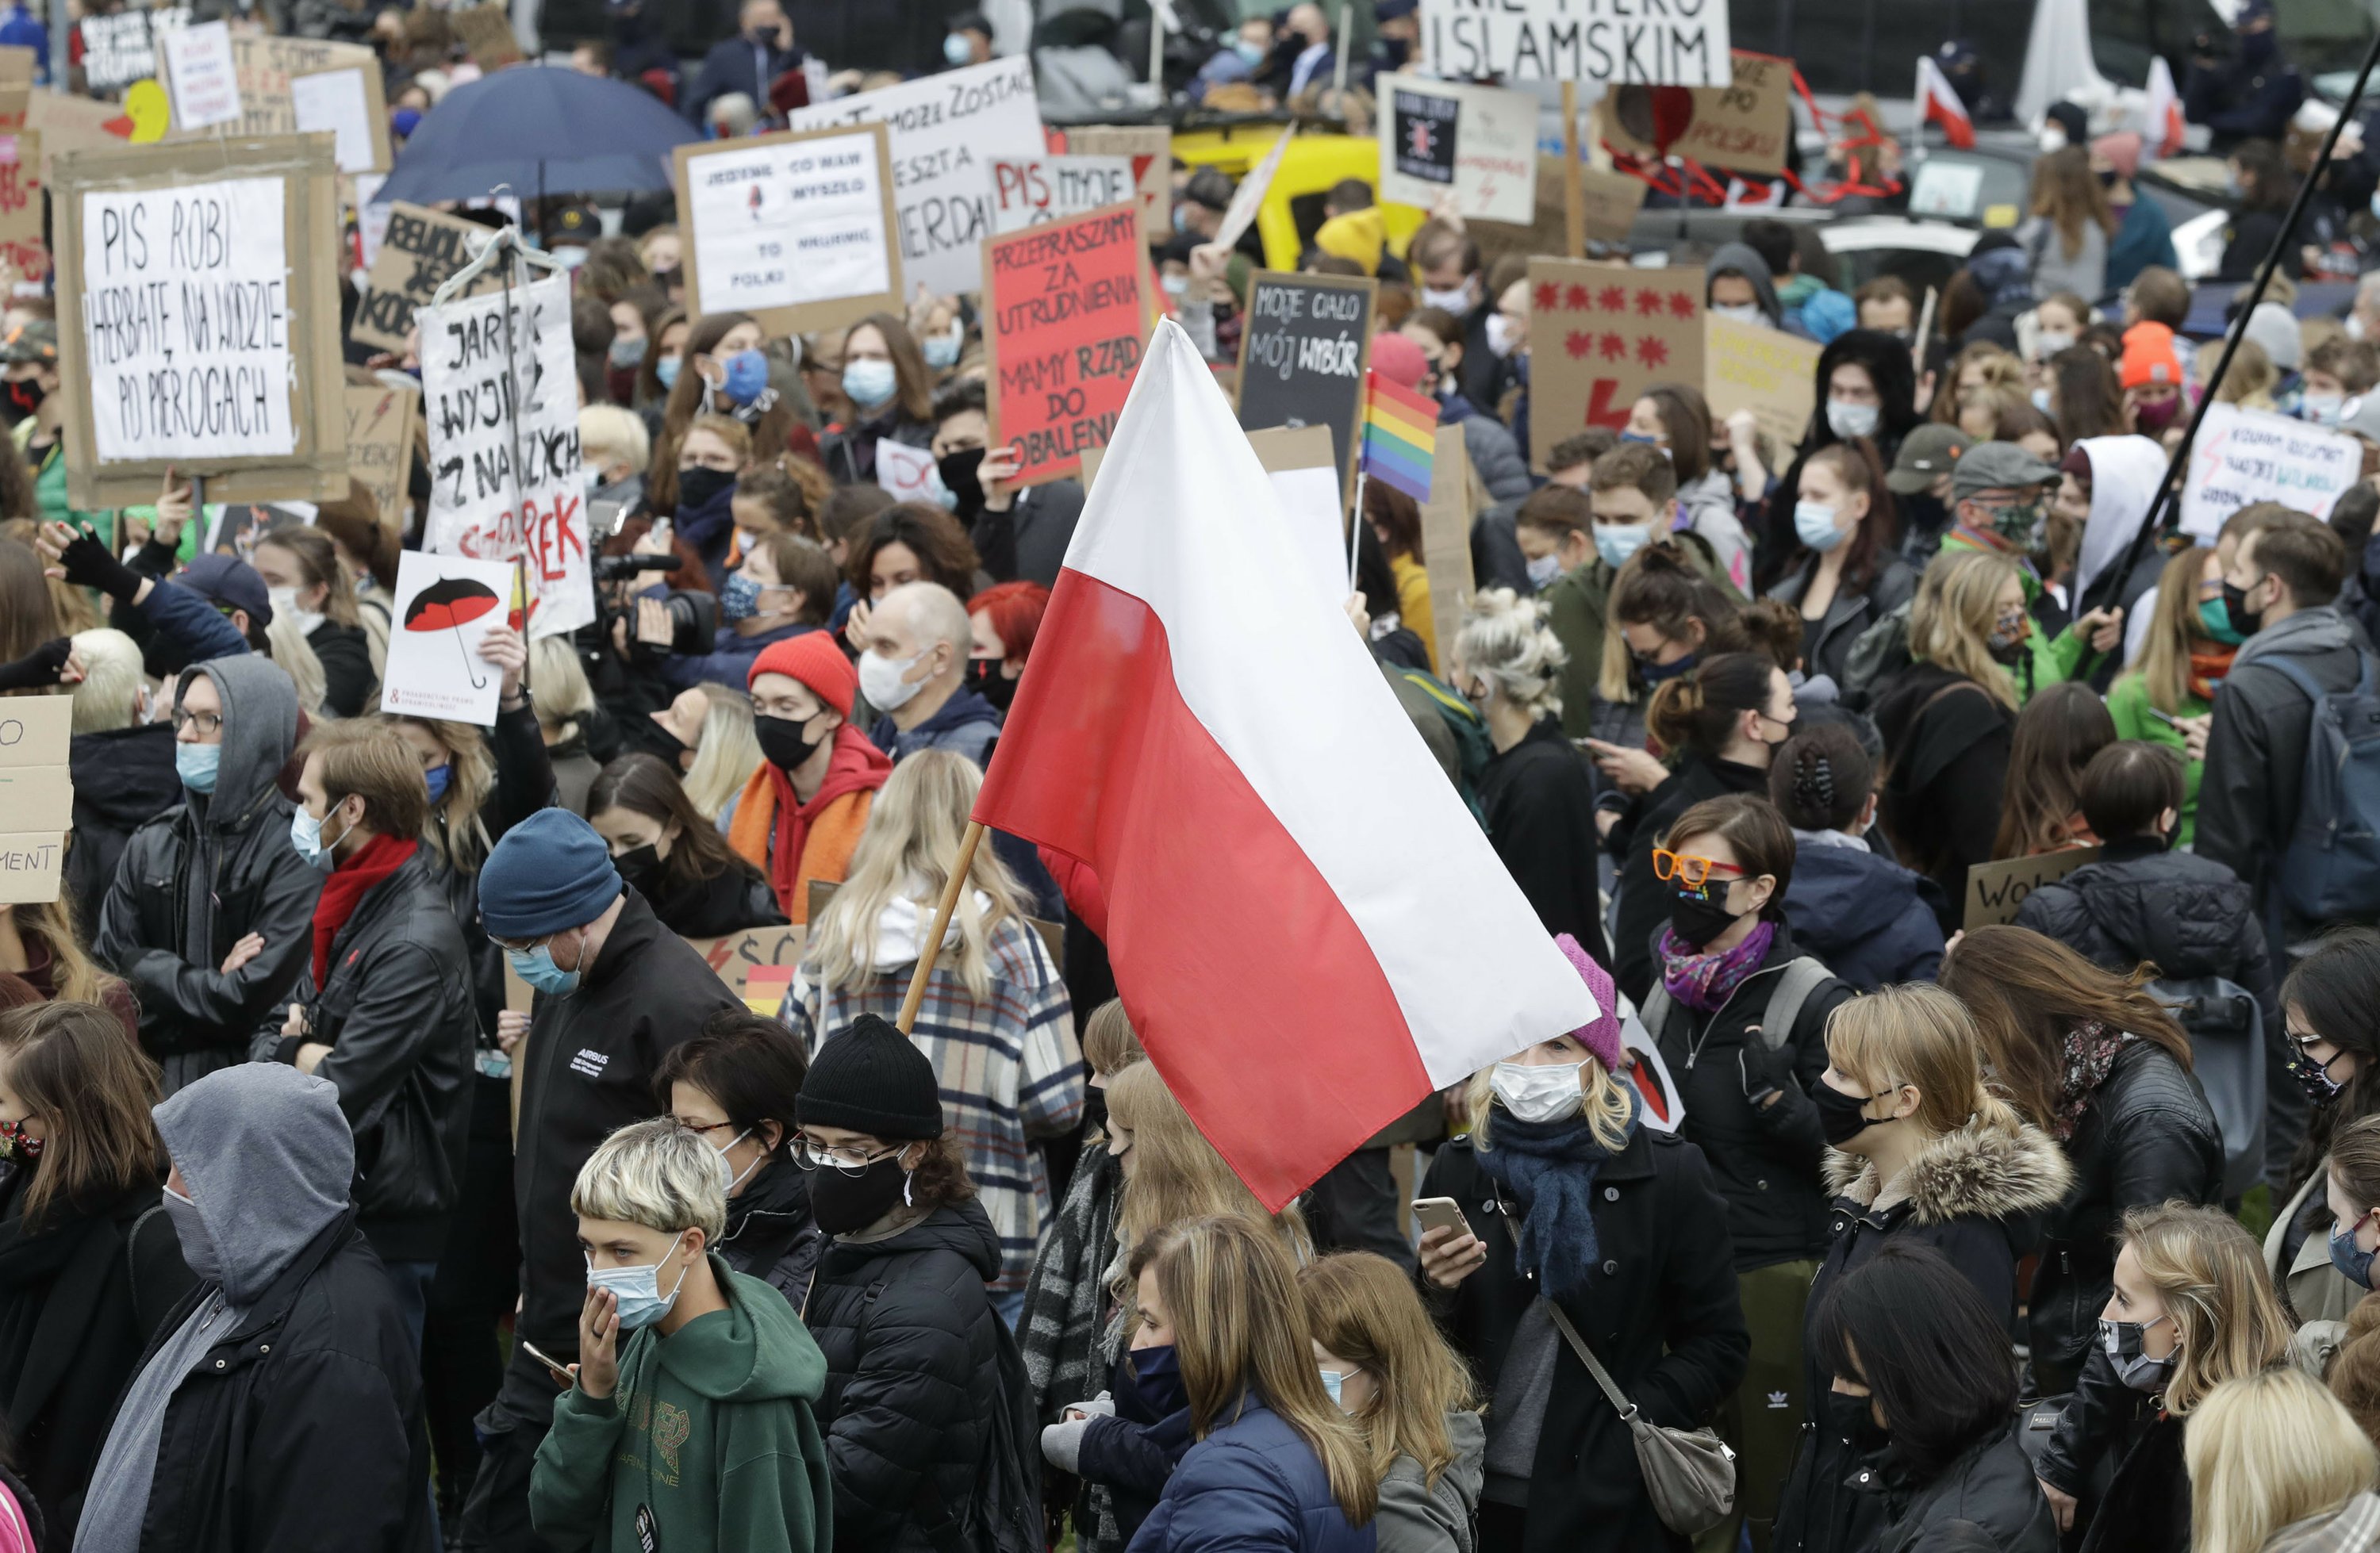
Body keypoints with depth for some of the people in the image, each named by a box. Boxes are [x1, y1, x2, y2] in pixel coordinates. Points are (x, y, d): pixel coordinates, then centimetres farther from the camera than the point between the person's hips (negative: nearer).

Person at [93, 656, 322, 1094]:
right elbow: (107, 961, 4)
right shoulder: (153, 843, 8)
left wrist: (150, 975, -5)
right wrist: (208, 982, -9)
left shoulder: (293, 852, -11)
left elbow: (251, 1002, -17)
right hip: (156, 1083, 5)